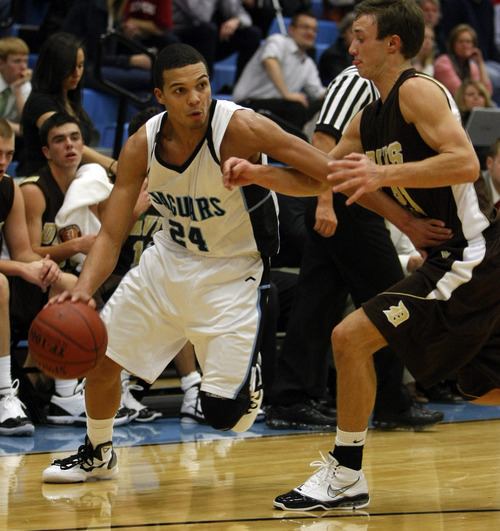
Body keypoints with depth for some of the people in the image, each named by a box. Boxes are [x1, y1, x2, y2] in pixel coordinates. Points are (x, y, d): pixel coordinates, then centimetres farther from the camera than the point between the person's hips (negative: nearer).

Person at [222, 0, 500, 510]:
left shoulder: (417, 90, -13)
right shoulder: (369, 118, 15)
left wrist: (383, 174, -30)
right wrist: (257, 174, 5)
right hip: (458, 258, 10)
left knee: (351, 337, -10)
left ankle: (345, 476, -1)